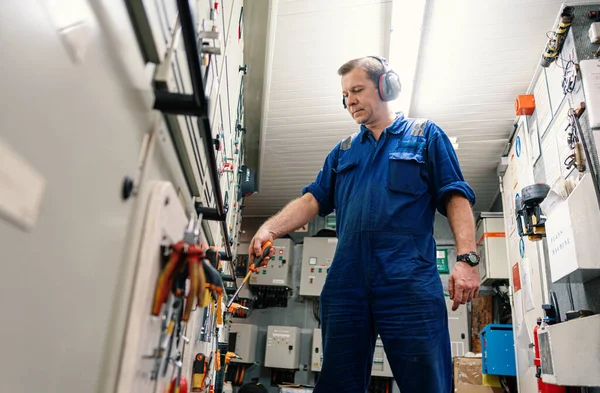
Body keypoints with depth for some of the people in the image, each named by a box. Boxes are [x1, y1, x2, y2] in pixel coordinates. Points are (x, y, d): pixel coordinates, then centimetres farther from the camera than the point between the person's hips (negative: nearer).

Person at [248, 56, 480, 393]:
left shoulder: (425, 135, 13)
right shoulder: (343, 152, 23)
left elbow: (456, 199, 5)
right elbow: (313, 199, 12)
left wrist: (467, 258, -9)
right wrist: (271, 228, -6)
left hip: (410, 280, -3)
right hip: (346, 283, 4)